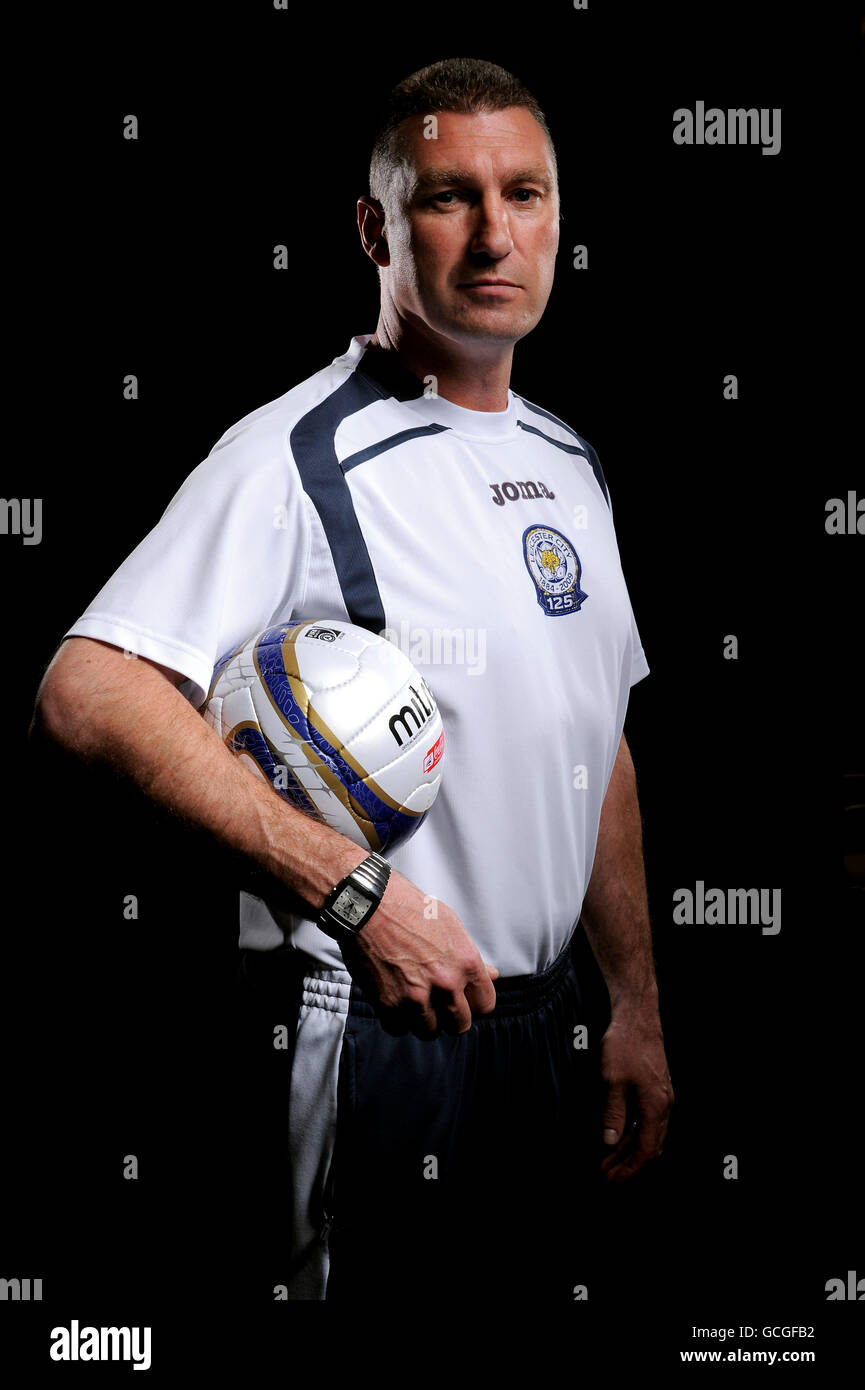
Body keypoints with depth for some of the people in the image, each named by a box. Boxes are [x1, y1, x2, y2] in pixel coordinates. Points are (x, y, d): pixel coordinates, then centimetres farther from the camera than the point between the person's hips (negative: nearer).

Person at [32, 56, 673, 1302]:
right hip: (371, 1028, -8)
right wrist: (354, 890, -28)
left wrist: (637, 1009, 13)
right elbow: (87, 691, -27)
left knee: (548, 1286, 20)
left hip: (550, 1029, 8)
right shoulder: (299, 458, -15)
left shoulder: (571, 467, 10)